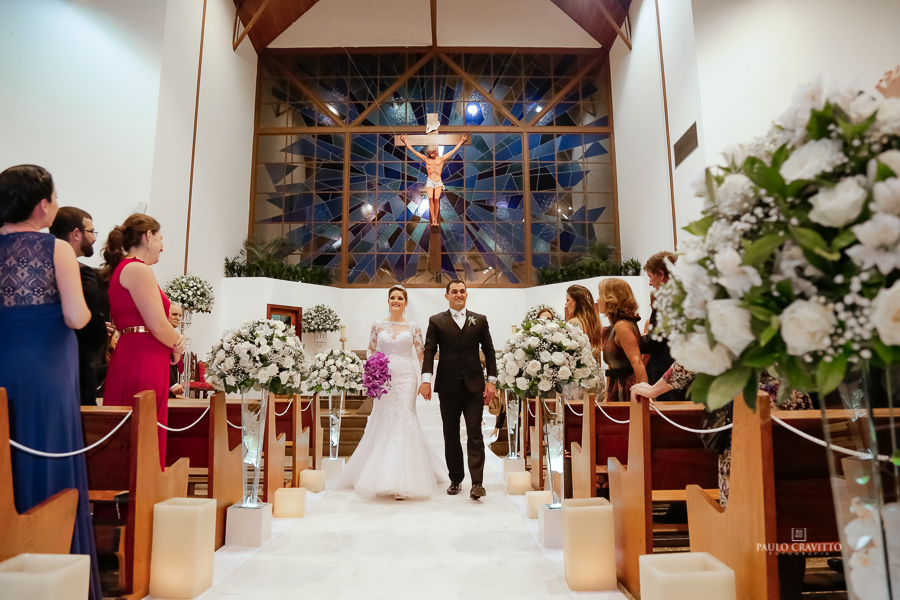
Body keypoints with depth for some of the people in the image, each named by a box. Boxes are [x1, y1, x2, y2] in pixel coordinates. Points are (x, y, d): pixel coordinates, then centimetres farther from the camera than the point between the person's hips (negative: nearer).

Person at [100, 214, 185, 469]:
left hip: (132, 359, 10)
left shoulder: (121, 269, 18)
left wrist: (172, 341, 9)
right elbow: (158, 325, -16)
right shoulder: (138, 269, -12)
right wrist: (177, 346, 1)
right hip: (143, 363, -10)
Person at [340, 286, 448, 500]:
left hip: (405, 378, -2)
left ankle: (402, 482, -1)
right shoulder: (378, 325, 7)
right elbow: (370, 351, 13)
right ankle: (380, 476, 26)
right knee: (381, 423, 6)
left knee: (403, 422, -6)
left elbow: (421, 354, 6)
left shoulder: (413, 327, 4)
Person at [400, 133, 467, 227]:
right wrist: (405, 142, 9)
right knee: (430, 198, -17)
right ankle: (433, 220, -21)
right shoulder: (426, 159, 8)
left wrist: (461, 142, 9)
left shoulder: (441, 159, 6)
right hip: (430, 182, 0)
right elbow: (414, 151, 10)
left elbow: (453, 151, 9)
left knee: (436, 199, -12)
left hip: (438, 182, 0)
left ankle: (436, 220, -6)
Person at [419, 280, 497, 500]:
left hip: (474, 386, 0)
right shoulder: (436, 321, 4)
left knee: (475, 434, -3)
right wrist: (426, 379, -15)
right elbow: (429, 351, -3)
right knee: (451, 436, 10)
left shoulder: (480, 320, 8)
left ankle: (477, 483, -1)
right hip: (448, 387, 1)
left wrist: (491, 381, -1)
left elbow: (489, 351, 7)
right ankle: (456, 479, 22)